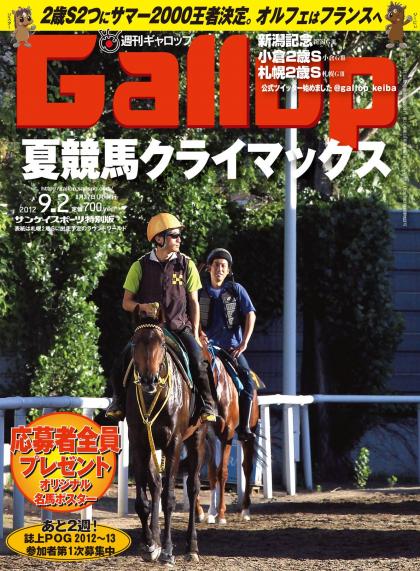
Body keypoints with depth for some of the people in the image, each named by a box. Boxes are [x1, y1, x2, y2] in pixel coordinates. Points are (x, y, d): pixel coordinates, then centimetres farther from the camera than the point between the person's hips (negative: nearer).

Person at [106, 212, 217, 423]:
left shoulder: (186, 265, 3)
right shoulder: (141, 266, 1)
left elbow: (193, 302, 7)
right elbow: (126, 302, 5)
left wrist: (195, 333, -1)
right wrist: (142, 307, -17)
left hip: (179, 327, 0)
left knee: (197, 360, -24)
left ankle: (208, 404, -7)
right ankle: (119, 402, 5)